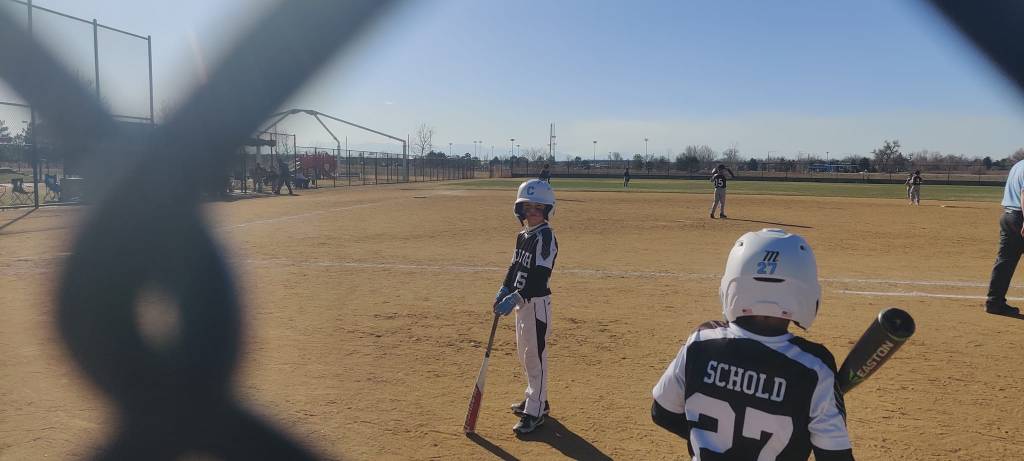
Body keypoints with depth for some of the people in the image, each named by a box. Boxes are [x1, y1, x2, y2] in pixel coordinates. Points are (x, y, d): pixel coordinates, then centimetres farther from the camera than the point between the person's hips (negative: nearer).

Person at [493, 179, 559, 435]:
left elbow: (540, 275, -25)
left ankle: (536, 411, 7)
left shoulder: (546, 237, -17)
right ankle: (535, 398, 35)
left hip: (537, 302, -9)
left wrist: (516, 297, -31)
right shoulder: (522, 235, 10)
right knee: (523, 351, 19)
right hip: (521, 301, 9)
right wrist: (504, 291, 2)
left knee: (535, 355, -3)